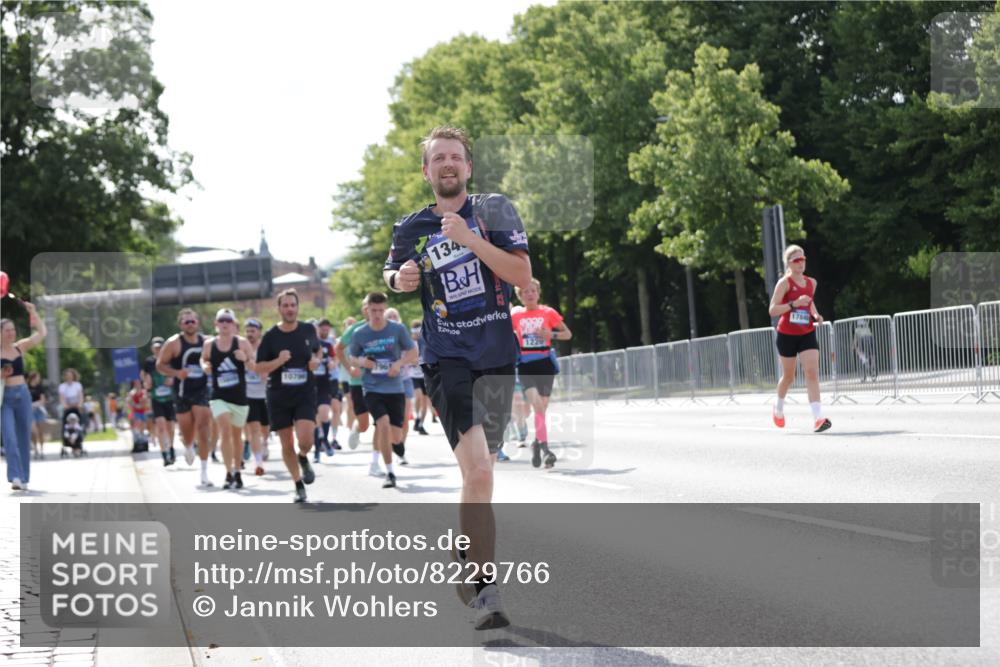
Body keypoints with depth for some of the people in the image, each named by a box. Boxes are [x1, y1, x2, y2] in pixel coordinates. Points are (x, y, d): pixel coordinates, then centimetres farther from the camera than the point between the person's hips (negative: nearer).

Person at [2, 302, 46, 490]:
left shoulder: (20, 347, 7)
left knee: (24, 437, 7)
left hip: (23, 394, 5)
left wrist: (33, 312, -4)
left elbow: (41, 333, 4)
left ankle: (24, 478, 14)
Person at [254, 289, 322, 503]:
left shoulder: (308, 330, 1)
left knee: (305, 440, -18)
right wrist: (279, 361, -19)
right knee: (287, 445, 5)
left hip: (305, 394, 0)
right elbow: (259, 368, -2)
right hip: (279, 397, 0)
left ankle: (304, 459, 18)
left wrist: (316, 361, -2)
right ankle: (299, 486, 23)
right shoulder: (270, 336, -4)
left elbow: (317, 351, 20)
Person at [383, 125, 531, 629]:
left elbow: (522, 274, -7)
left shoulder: (494, 210, 4)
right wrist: (399, 279, 0)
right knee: (478, 473, -19)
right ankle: (485, 591, -16)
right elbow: (392, 274, 24)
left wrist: (468, 239, -16)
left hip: (497, 359, 2)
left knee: (480, 474, 12)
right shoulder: (412, 229, 6)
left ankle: (465, 561, 36)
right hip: (447, 360, -2)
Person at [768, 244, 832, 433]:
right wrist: (794, 304, -28)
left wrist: (815, 314, 6)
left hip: (807, 334, 3)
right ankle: (779, 408, 41)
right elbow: (772, 310, -17)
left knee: (812, 372, -15)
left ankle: (818, 418, -23)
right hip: (787, 334, -3)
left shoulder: (811, 282, 6)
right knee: (788, 376, 11)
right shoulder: (784, 283, -9)